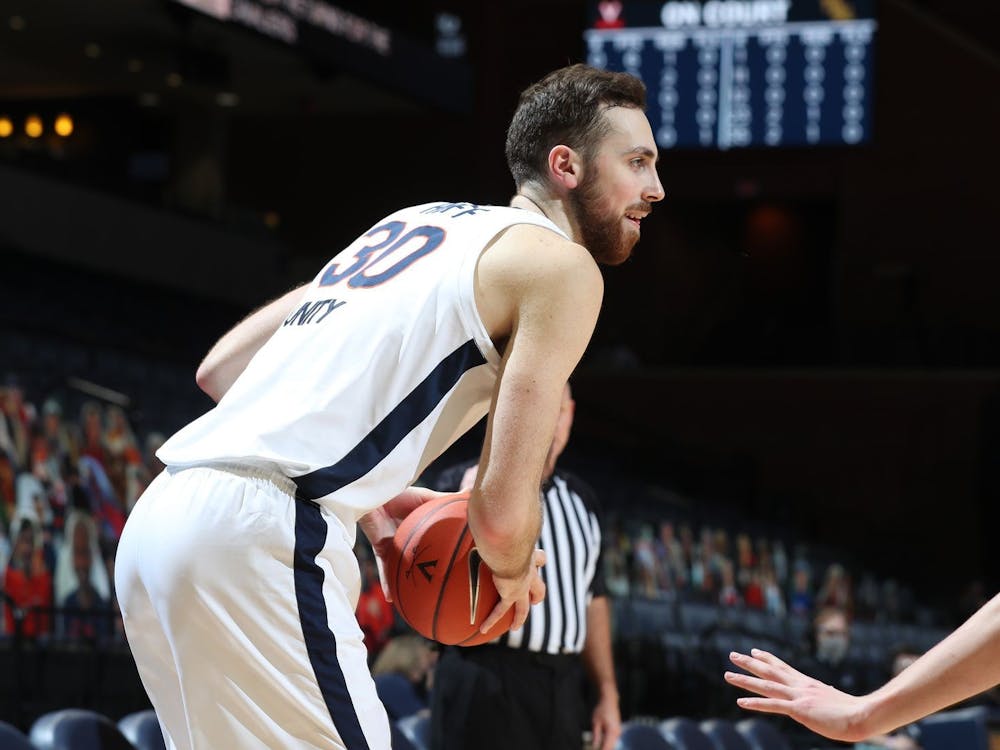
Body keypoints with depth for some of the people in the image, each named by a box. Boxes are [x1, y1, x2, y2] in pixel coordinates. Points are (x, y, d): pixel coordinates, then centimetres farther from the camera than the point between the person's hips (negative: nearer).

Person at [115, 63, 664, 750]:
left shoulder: (417, 224, 25)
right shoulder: (562, 264, 0)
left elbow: (219, 369, 24)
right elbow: (502, 510, -8)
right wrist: (514, 576, 15)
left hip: (162, 516, 9)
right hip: (262, 535, -9)